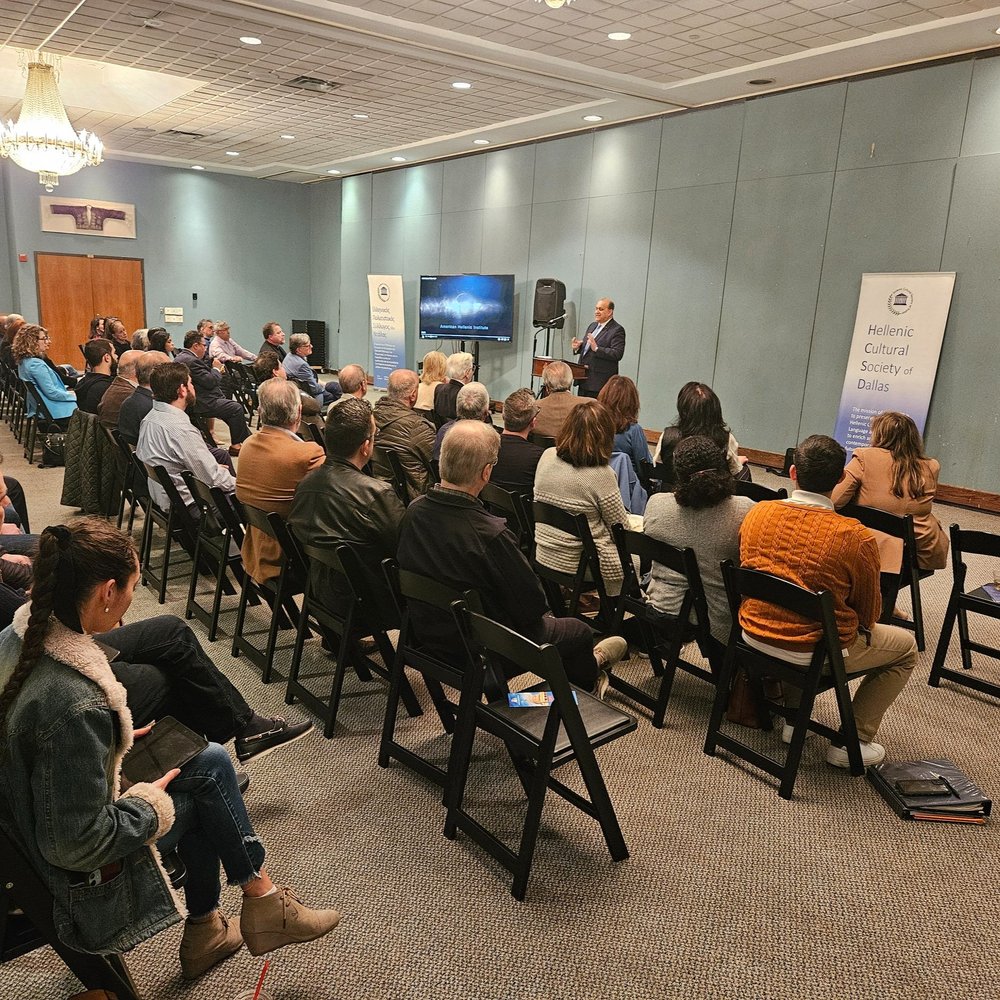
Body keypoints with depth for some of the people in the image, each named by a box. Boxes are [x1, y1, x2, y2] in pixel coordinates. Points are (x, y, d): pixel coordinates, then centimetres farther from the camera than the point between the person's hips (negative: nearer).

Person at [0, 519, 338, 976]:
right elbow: (77, 844, -29)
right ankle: (262, 901, 21)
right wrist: (150, 802, -14)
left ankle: (204, 932, 27)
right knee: (208, 772, 2)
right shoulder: (75, 706, -37)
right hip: (74, 875, -8)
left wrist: (113, 740, 8)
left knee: (211, 760, 12)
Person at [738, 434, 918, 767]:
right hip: (813, 652, -4)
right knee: (906, 646, 20)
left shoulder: (758, 512, -9)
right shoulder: (856, 538, -21)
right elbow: (869, 615, -6)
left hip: (754, 635, 5)